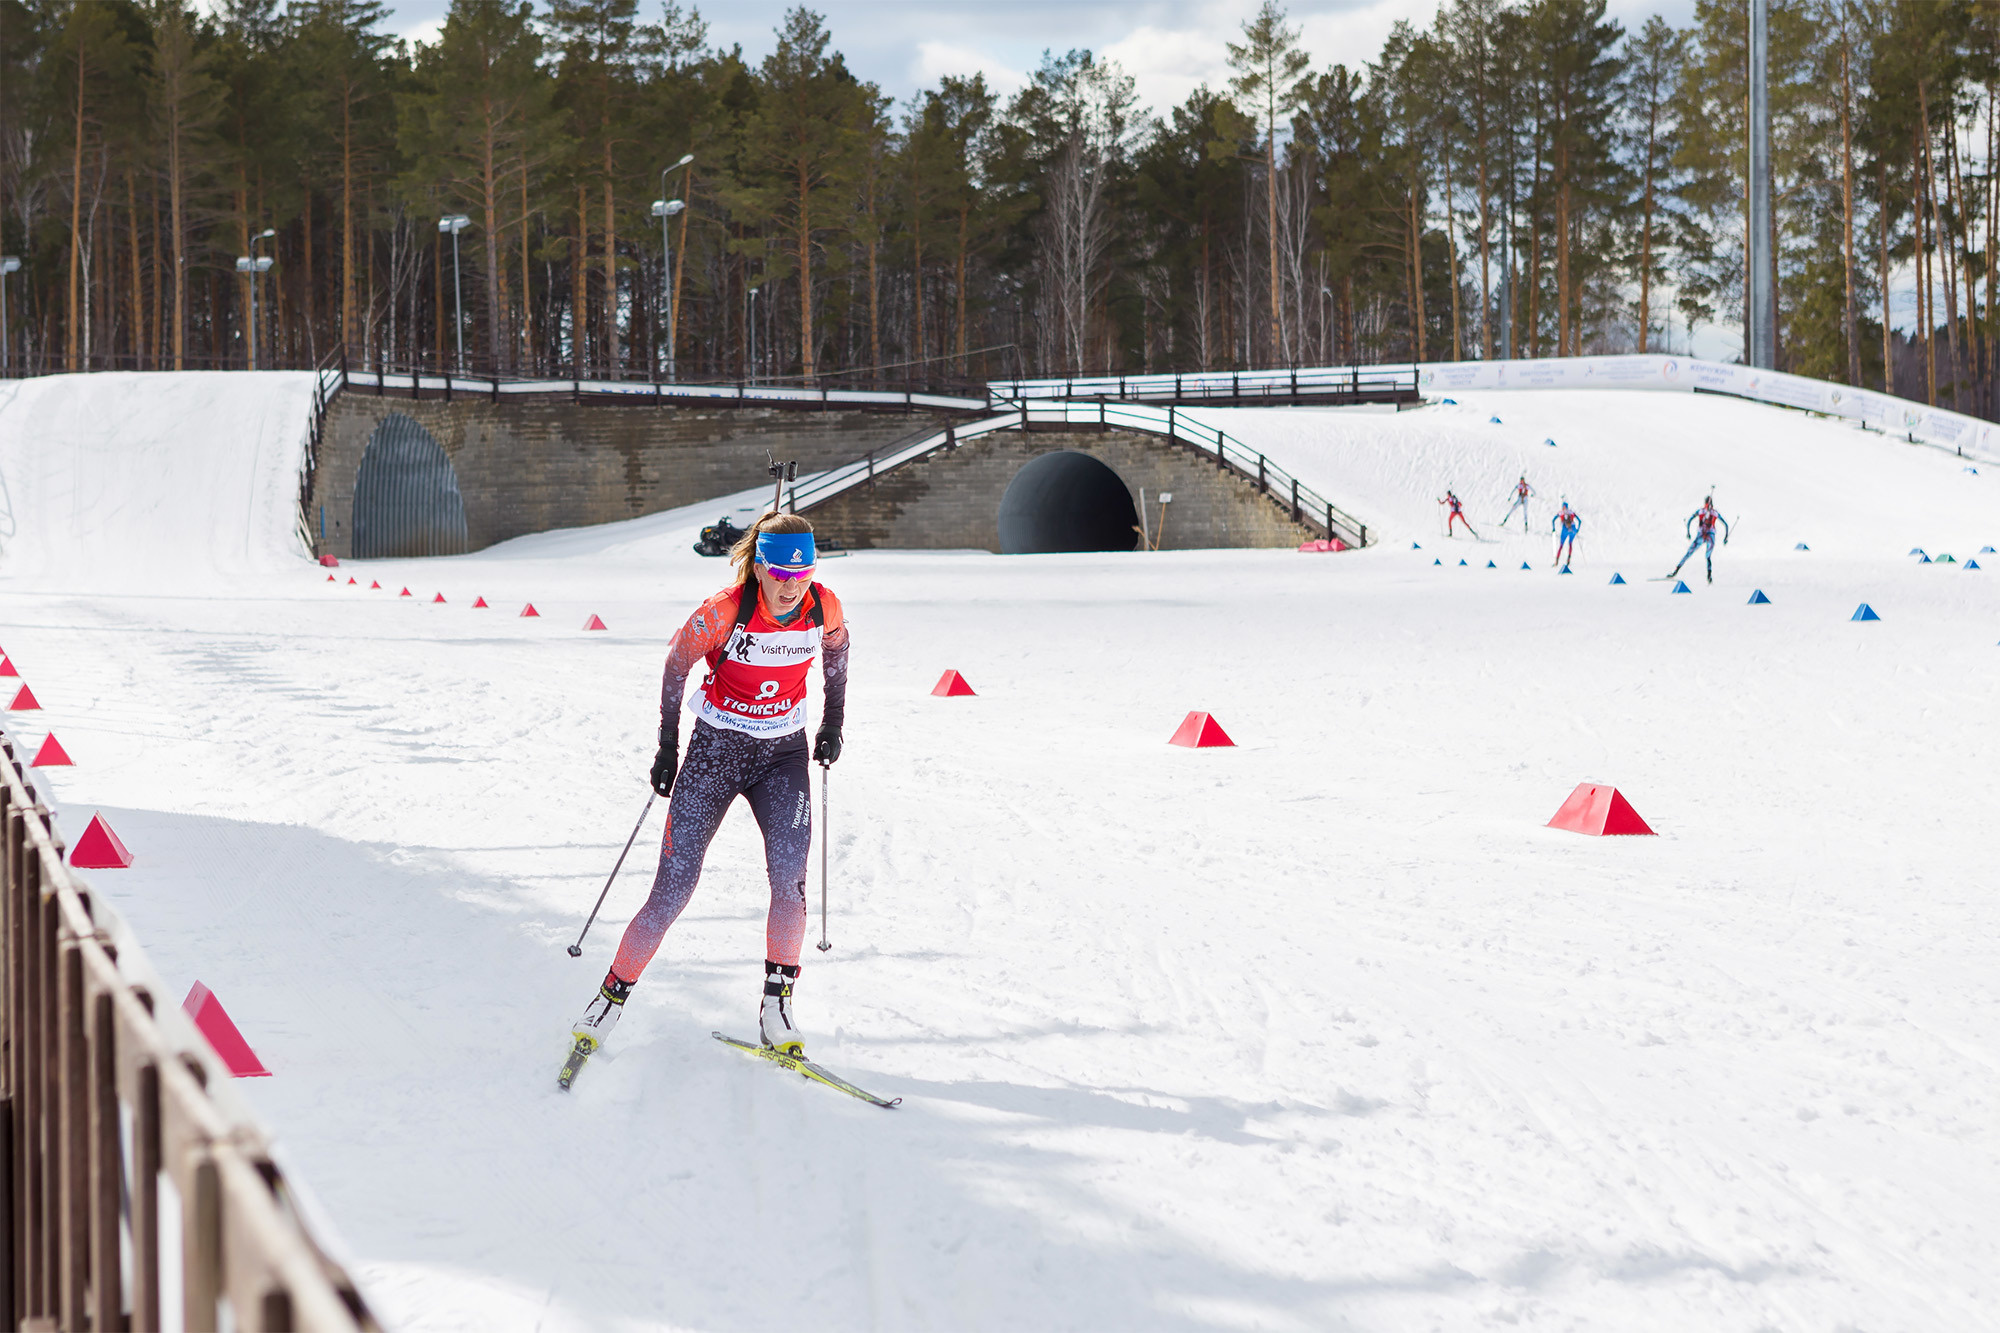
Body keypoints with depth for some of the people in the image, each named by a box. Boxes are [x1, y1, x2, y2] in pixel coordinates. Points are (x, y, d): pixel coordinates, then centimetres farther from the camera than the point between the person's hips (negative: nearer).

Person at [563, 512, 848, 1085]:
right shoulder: (722, 612, -22)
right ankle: (612, 996, 9)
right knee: (674, 889, -5)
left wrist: (832, 725, 14)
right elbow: (677, 664, -7)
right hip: (715, 749, -2)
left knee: (789, 878, -16)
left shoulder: (825, 609, -13)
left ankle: (777, 1005, -4)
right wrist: (668, 747, -3)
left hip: (783, 755, 2)